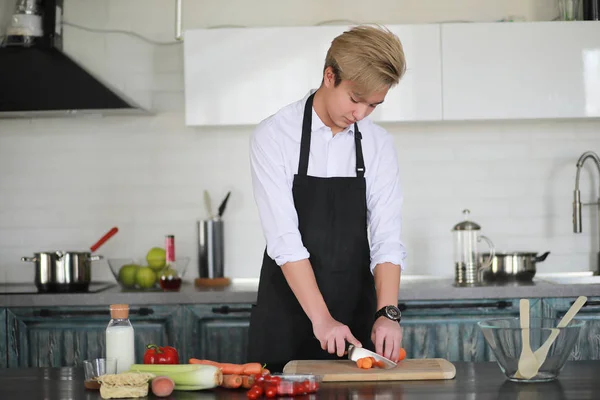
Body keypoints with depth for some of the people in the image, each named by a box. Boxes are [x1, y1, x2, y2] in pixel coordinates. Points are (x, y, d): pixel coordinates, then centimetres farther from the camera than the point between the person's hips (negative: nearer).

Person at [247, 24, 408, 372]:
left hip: (357, 314, 3)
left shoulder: (379, 145, 0)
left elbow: (386, 238, -5)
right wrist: (321, 318, -25)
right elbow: (284, 238, -18)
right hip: (288, 313, -3)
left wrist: (388, 312, -20)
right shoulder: (274, 137, -11)